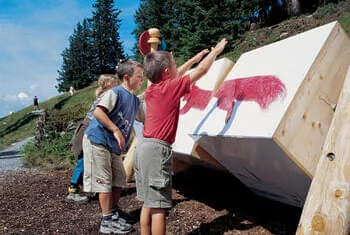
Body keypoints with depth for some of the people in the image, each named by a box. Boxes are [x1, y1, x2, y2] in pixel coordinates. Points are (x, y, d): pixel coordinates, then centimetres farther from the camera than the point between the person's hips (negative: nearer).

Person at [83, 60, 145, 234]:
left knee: (119, 180, 11)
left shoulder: (135, 100, 10)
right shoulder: (115, 93, -15)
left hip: (114, 147, 9)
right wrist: (116, 130, -27)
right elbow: (97, 112, -26)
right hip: (97, 141, -9)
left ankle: (113, 215, 26)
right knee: (104, 182, -2)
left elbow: (145, 119, 23)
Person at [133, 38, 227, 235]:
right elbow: (201, 71, 1)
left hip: (144, 147, 9)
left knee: (148, 203, 15)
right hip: (157, 150, -9)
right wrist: (215, 51, 17)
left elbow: (173, 78, 31)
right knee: (159, 206, -3)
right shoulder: (171, 88, -8)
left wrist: (193, 59, 38)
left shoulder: (151, 90, 13)